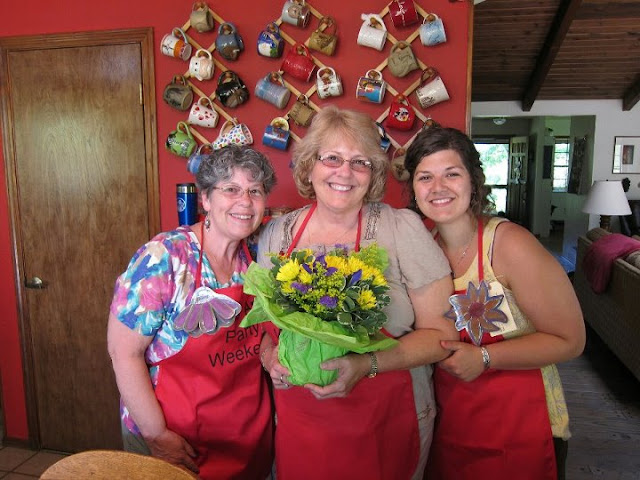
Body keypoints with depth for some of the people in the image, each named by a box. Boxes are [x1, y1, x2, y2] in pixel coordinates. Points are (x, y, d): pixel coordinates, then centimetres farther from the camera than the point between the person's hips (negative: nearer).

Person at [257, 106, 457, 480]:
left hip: (386, 427, -2)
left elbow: (441, 334, -10)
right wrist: (270, 354, -11)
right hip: (297, 424, 3)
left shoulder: (403, 229, -12)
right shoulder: (278, 233, -3)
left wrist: (367, 365, -23)